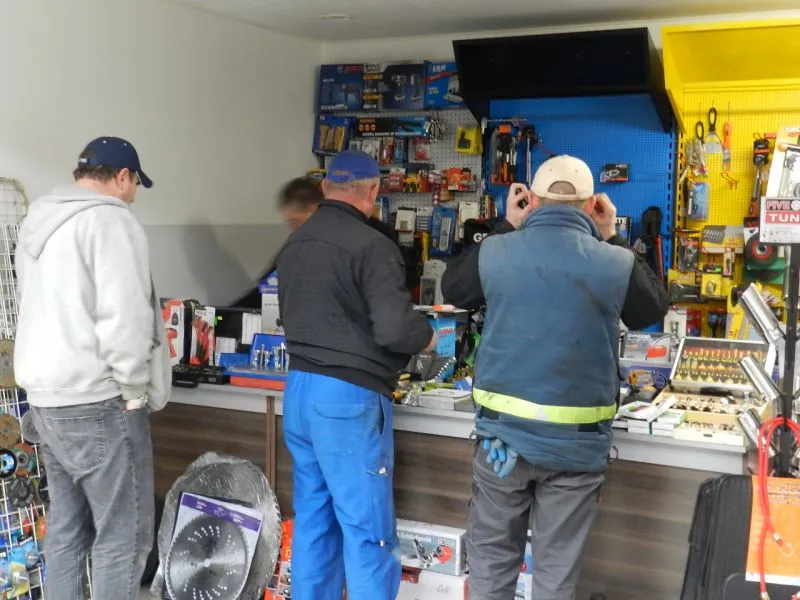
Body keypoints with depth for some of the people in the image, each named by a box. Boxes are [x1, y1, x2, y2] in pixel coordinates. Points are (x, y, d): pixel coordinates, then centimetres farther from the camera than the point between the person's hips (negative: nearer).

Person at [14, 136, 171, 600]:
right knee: (123, 535, -1)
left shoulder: (39, 222, 16)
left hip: (46, 395, 9)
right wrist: (135, 391, -10)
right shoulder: (110, 220, -13)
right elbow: (123, 318, -21)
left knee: (67, 525, 17)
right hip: (97, 401, -9)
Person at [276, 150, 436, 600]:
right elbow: (394, 329, -22)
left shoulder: (295, 243, 11)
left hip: (299, 387, 8)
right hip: (348, 396, -8)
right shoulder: (371, 245, -14)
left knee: (314, 520, 16)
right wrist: (428, 335, -2)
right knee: (367, 529, 0)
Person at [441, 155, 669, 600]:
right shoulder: (615, 264, -9)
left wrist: (506, 228, 14)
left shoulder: (495, 254, -8)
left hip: (504, 434, 1)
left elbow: (453, 290, 14)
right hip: (577, 443, 0)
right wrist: (612, 239, 13)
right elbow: (653, 310, 12)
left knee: (492, 555, 17)